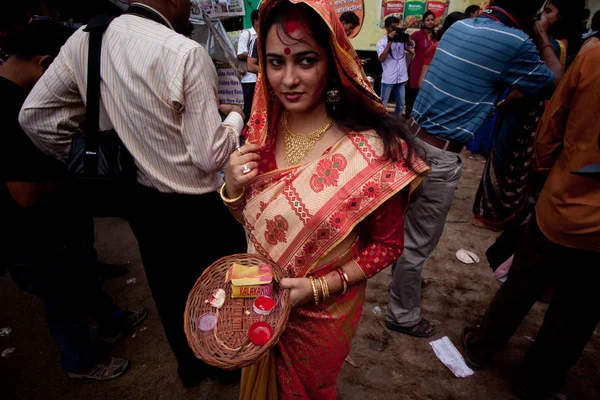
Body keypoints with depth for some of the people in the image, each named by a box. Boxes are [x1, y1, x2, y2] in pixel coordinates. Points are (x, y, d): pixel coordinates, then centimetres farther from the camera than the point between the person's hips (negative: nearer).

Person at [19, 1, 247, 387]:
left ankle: (189, 366, 51)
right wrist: (235, 117, -4)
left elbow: (34, 115, 2)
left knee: (169, 289, 25)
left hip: (141, 200, 6)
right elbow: (210, 156, -23)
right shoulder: (186, 54, -22)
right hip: (197, 209, -6)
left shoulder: (84, 40, -3)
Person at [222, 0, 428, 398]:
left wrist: (320, 286, -23)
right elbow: (251, 218, 0)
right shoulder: (264, 131, -11)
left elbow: (387, 245, -14)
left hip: (322, 314, -4)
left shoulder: (373, 150, -26)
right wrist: (232, 188, -20)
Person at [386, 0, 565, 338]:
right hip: (439, 157, -8)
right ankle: (403, 316, 25)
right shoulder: (515, 42, -12)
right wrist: (543, 37, 14)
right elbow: (557, 83, 5)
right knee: (419, 240, 6)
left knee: (407, 226, 25)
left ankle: (404, 277, 49)